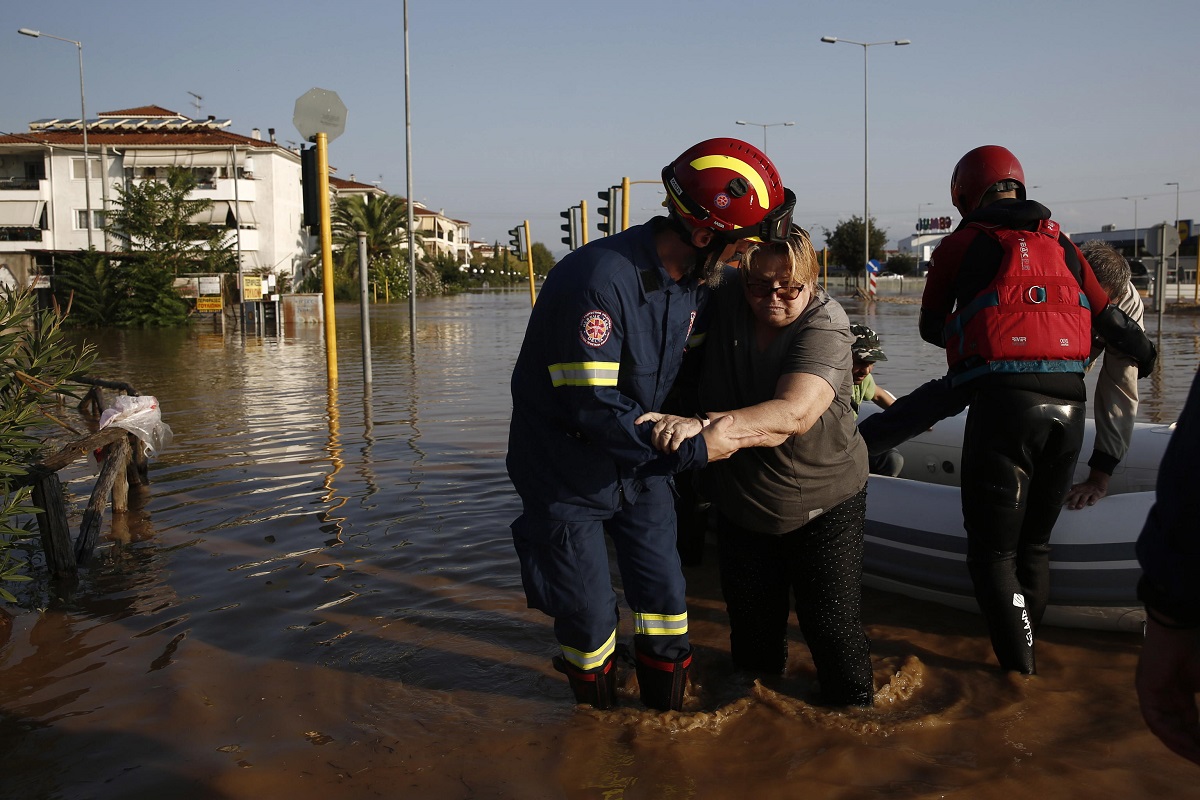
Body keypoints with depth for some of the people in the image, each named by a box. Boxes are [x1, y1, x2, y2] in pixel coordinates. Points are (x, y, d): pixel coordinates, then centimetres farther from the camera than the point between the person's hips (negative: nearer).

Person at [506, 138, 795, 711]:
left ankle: (668, 706, 34)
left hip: (640, 464, 7)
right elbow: (593, 408, -32)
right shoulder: (599, 281, -31)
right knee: (590, 613, 5)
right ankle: (598, 709, 35)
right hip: (568, 474, -6)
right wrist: (694, 449, -27)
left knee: (663, 592, 11)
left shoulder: (695, 278, -4)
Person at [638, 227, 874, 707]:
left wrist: (706, 426, -55)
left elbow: (792, 414, -42)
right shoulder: (723, 299, -13)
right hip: (740, 500, 4)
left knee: (832, 621, 2)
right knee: (751, 619, 17)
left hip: (824, 503, -4)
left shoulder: (825, 326, -26)